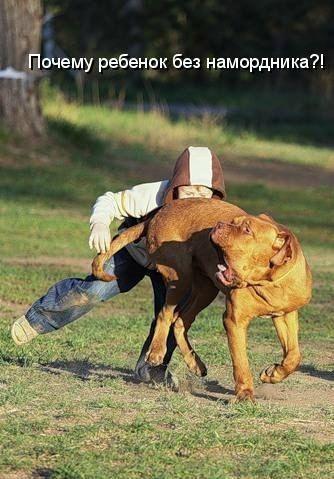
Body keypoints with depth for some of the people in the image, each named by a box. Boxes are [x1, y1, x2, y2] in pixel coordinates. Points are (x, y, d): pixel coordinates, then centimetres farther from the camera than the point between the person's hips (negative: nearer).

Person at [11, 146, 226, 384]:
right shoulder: (152, 196, -38)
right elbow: (110, 201, -26)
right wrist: (99, 224, -46)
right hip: (134, 248, -2)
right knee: (95, 288, -17)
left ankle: (151, 368, 8)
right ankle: (38, 318, 6)